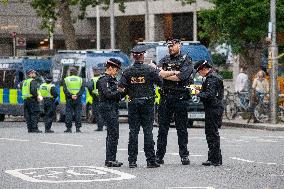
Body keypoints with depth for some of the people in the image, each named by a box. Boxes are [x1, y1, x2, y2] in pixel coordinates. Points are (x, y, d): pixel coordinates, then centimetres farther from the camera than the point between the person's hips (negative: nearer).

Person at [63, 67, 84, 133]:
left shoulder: (66, 79, 2)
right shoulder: (80, 79, 6)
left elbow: (65, 89, -7)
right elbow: (82, 89, -3)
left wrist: (70, 95, -12)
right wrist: (77, 95, -11)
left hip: (69, 99, -1)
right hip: (78, 99, 1)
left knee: (69, 113, 1)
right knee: (78, 113, 4)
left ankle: (69, 128, -2)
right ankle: (78, 128, 0)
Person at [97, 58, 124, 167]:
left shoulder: (113, 80, 20)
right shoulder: (103, 80, -9)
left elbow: (118, 95, 21)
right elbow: (108, 94, -20)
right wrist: (120, 91, -15)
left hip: (114, 109, 10)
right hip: (108, 108, -10)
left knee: (111, 134, 12)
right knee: (114, 134, -13)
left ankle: (110, 159, 17)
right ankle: (110, 159, -13)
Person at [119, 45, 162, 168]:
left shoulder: (128, 71, -3)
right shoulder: (150, 69, -7)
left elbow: (121, 87, -9)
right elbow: (160, 82, -1)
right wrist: (156, 70, 14)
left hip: (133, 103, 2)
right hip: (147, 102, -2)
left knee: (133, 131, 5)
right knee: (148, 131, 1)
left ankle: (132, 160, 3)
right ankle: (150, 160, -1)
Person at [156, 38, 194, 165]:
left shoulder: (186, 60, 3)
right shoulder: (164, 60, 15)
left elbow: (182, 76, -13)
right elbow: (159, 73, -3)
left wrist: (165, 74, -5)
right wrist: (174, 72, -9)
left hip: (180, 97, -3)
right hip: (165, 97, 3)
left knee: (182, 128, 0)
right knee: (162, 127, 3)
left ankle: (184, 155, 4)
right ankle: (159, 155, 5)